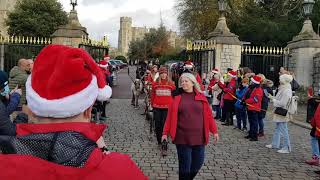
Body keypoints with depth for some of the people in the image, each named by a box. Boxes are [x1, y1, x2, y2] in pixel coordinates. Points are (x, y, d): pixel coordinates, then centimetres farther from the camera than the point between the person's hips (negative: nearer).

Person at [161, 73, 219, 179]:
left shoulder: (201, 97, 5)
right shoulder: (178, 98, 1)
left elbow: (208, 115, 6)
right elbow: (170, 117, 0)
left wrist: (214, 131, 5)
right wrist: (165, 133, -2)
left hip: (199, 137, 2)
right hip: (182, 137, -2)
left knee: (198, 163, 9)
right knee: (185, 165, 3)